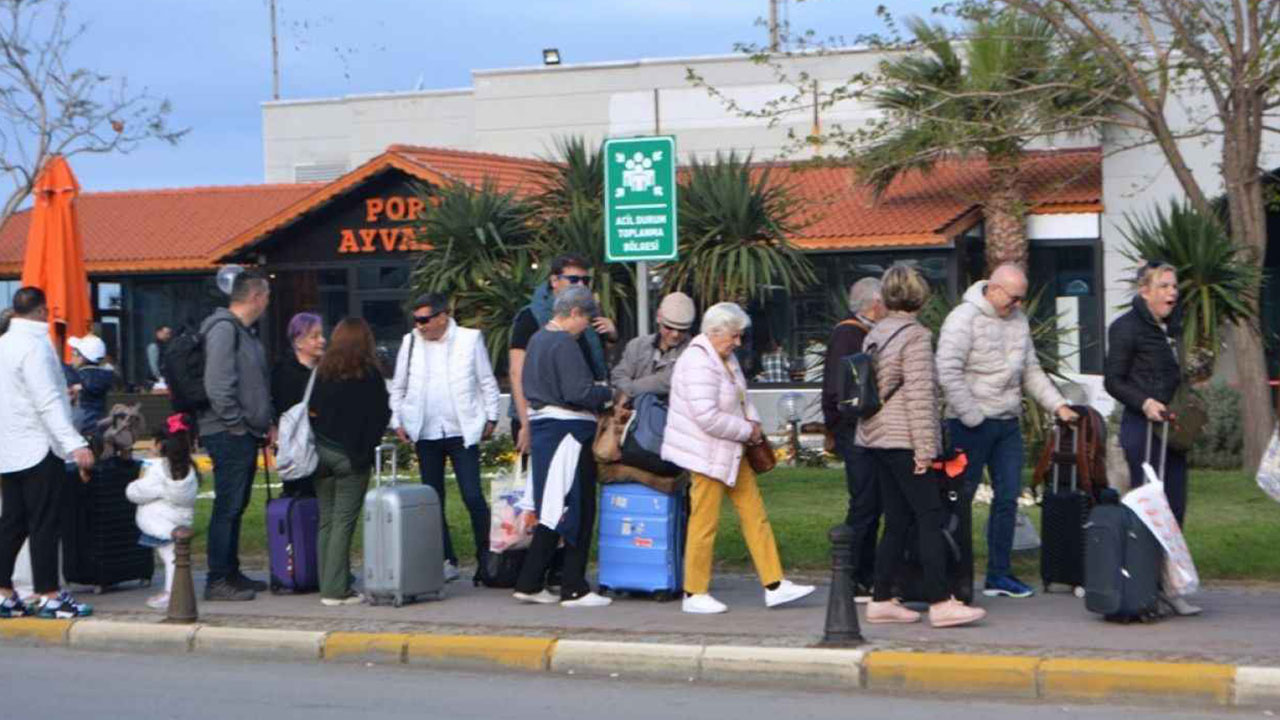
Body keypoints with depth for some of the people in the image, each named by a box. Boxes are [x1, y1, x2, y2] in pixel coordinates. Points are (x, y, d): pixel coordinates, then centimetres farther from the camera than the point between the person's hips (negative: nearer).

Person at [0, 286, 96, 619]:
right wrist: (75, 444, -27)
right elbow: (48, 402, -22)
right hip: (39, 449, -8)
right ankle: (48, 595, -2)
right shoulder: (35, 346, -14)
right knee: (44, 522, -4)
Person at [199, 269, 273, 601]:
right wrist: (237, 424, -17)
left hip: (246, 435, 10)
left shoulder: (246, 331, 18)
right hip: (228, 435, -10)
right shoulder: (224, 329, -14)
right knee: (228, 506, -8)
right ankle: (218, 580, -5)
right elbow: (217, 385, -22)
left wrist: (266, 423, 16)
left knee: (236, 505, 14)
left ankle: (231, 573, 22)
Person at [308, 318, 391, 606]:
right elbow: (382, 415, -6)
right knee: (343, 522, -3)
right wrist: (365, 449, 4)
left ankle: (328, 586, 13)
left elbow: (312, 411, 4)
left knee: (326, 520, 10)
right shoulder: (369, 375, -7)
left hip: (322, 453, 4)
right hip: (351, 457, -4)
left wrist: (320, 440, 10)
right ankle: (336, 590, -5)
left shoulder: (322, 372, 3)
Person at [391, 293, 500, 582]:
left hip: (463, 432, -3)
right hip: (426, 435, 3)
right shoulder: (410, 343, 7)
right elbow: (398, 387, 15)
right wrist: (397, 421, 6)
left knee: (473, 497, -8)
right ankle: (446, 561, 14)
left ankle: (486, 558, 3)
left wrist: (491, 417, 2)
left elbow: (487, 382, 5)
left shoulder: (470, 340, -1)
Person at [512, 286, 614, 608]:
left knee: (551, 509, 14)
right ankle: (574, 589, 1)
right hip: (567, 430, -10)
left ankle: (530, 584, 15)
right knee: (579, 510, -2)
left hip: (542, 426, 10)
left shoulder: (537, 339, 15)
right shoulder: (564, 344, -15)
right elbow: (578, 393, -23)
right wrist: (606, 393, -5)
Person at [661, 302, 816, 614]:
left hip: (731, 451, 10)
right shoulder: (698, 363, -20)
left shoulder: (725, 358, 12)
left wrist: (753, 421, 5)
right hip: (707, 454, -10)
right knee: (704, 522, -3)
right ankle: (694, 594, 7)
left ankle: (774, 585, 10)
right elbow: (708, 417, -28)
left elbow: (741, 398, 26)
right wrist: (747, 430, -16)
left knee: (755, 515, 7)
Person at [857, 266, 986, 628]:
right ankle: (940, 603, -11)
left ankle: (881, 600, 10)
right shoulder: (915, 335, -10)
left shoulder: (874, 335, 14)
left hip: (874, 438, 8)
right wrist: (924, 447, -15)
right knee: (931, 519, -7)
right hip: (903, 441, -8)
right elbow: (919, 394, -16)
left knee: (896, 522, 11)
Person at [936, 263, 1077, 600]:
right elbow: (948, 372, -17)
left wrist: (1058, 405, 7)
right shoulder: (964, 318, -11)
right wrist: (972, 418, -16)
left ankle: (999, 574, 14)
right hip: (972, 424, -7)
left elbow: (1031, 371, 19)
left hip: (1008, 423, 7)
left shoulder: (1018, 320, 13)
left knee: (1007, 498, 7)